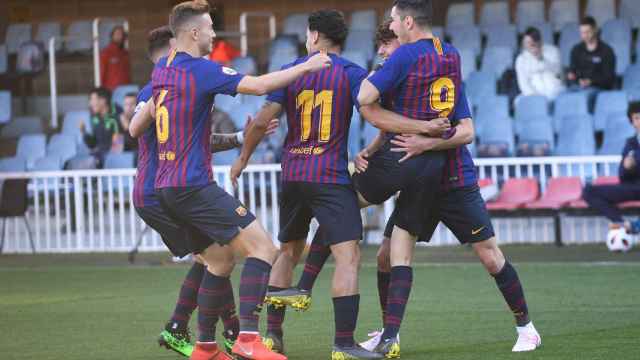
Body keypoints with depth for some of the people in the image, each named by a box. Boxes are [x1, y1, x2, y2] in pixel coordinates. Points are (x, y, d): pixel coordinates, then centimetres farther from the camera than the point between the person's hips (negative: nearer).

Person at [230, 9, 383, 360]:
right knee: (348, 255, -9)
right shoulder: (352, 73, -3)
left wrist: (243, 158, 16)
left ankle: (272, 331, 23)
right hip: (331, 177, -5)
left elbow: (262, 121, 3)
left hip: (292, 175, 5)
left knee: (288, 251, 21)